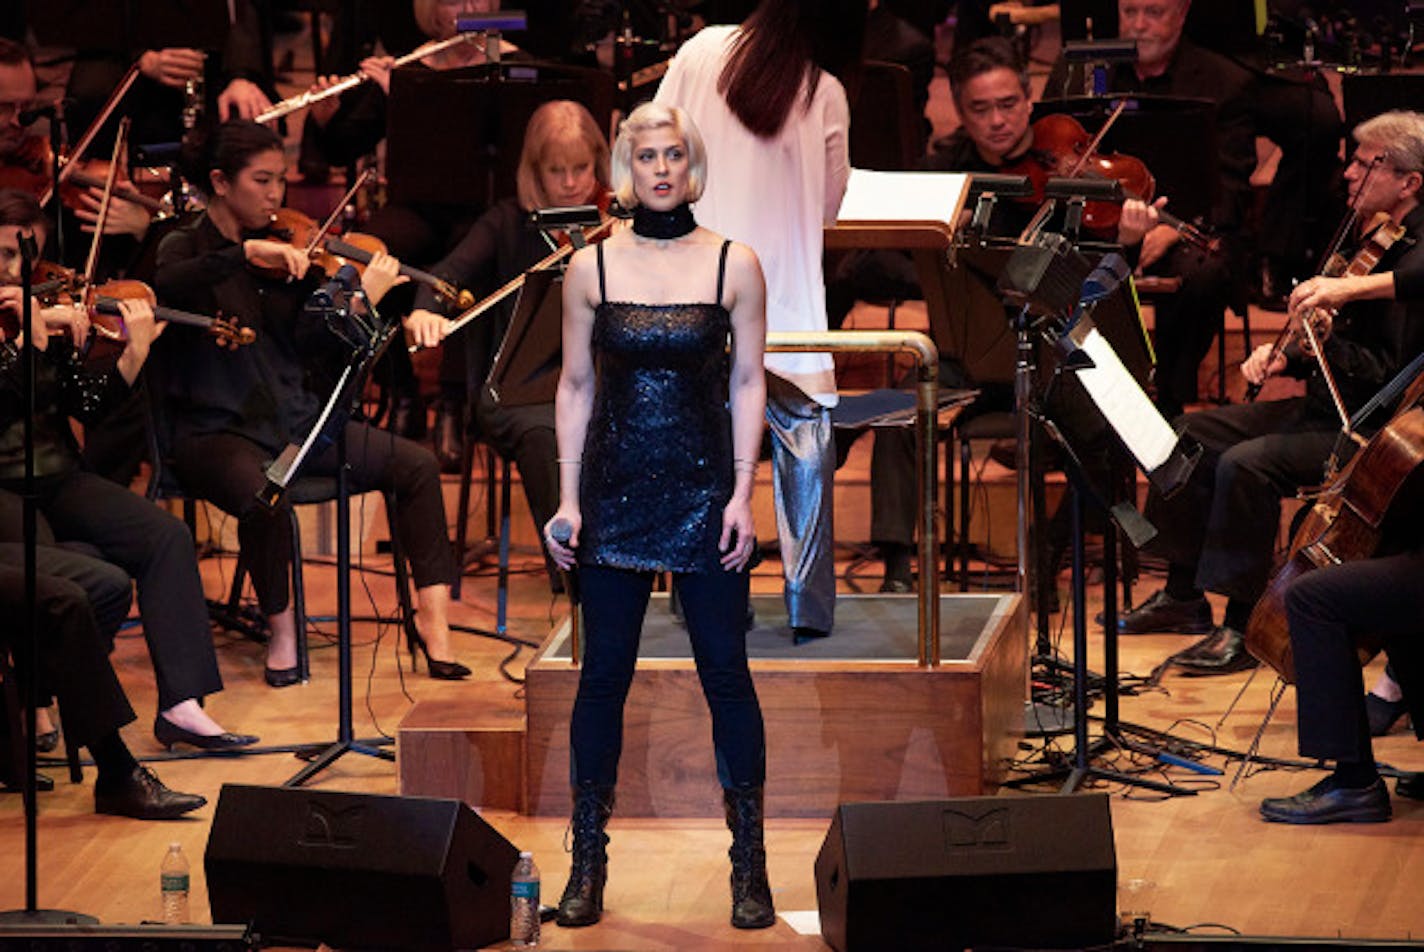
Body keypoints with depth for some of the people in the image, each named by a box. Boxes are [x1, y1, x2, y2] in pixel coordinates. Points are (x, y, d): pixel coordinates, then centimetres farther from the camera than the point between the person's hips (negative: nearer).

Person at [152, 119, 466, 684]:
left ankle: (433, 616, -8)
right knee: (266, 497, -36)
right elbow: (164, 287, -27)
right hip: (217, 429, -5)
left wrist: (365, 298, -16)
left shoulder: (287, 254, 11)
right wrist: (247, 251, -33)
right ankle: (281, 627, -11)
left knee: (416, 465, -11)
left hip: (295, 420, 5)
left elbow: (312, 342, -1)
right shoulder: (185, 249, -1)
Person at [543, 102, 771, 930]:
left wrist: (743, 493, -5)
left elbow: (747, 382, 2)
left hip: (704, 492, -1)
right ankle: (588, 866, 9)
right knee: (604, 674, 3)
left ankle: (750, 866, 6)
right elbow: (577, 386, 7)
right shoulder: (591, 268, 3)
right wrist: (568, 495, 1)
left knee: (726, 671, 0)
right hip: (616, 490, 1)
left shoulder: (734, 265, 0)